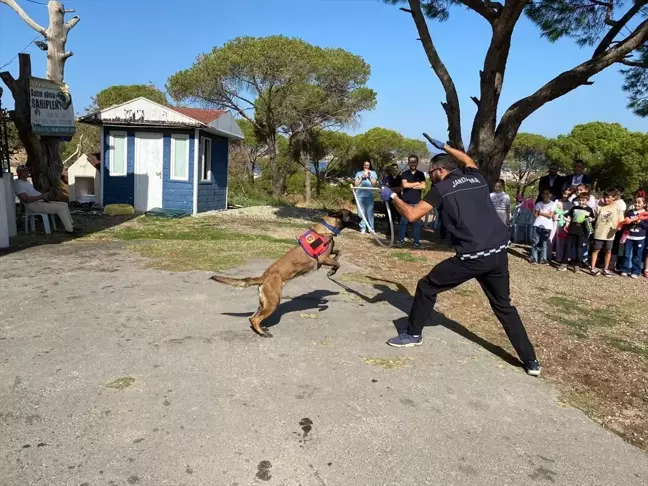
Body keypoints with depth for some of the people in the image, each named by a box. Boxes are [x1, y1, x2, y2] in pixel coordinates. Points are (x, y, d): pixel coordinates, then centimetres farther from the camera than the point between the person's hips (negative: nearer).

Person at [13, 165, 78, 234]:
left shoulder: (26, 181, 22)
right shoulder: (18, 184, -12)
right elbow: (26, 199, -24)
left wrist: (44, 195, 7)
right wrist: (41, 196, -23)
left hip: (41, 202, 11)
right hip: (34, 205, -11)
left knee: (65, 205, 8)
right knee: (61, 208, -20)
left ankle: (71, 226, 7)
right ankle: (69, 229, -17)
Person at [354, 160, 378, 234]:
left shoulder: (373, 173, 13)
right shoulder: (358, 173, 14)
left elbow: (375, 184, 5)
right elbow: (356, 184, 9)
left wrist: (370, 176, -4)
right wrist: (362, 178, -2)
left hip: (369, 195, -1)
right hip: (360, 195, 1)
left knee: (370, 212, -6)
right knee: (361, 212, -1)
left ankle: (371, 228, 0)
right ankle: (362, 228, 5)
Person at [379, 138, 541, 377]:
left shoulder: (442, 188, 0)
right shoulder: (476, 178, 16)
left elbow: (411, 215, -3)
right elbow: (468, 160, 40)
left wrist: (392, 196, 13)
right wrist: (445, 147, 48)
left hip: (472, 257, -6)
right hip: (499, 253, 6)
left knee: (427, 287, 13)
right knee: (504, 306, 21)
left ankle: (413, 334, 26)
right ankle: (531, 360, 22)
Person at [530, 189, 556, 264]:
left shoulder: (553, 204, 3)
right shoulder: (538, 204, 10)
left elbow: (550, 215, -6)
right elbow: (535, 214, 4)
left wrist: (540, 213, -1)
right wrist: (546, 214, -6)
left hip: (547, 226, -1)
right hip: (537, 225, 2)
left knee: (544, 243, 6)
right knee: (535, 242, -1)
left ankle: (543, 258, 13)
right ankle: (534, 258, 4)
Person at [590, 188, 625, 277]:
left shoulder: (617, 207, -3)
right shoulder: (600, 206, -3)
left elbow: (620, 220, -1)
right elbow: (595, 218, 3)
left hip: (610, 234, 1)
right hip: (599, 233, 0)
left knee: (608, 251, 12)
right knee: (596, 250, 6)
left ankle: (606, 269, 23)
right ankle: (593, 268, 11)